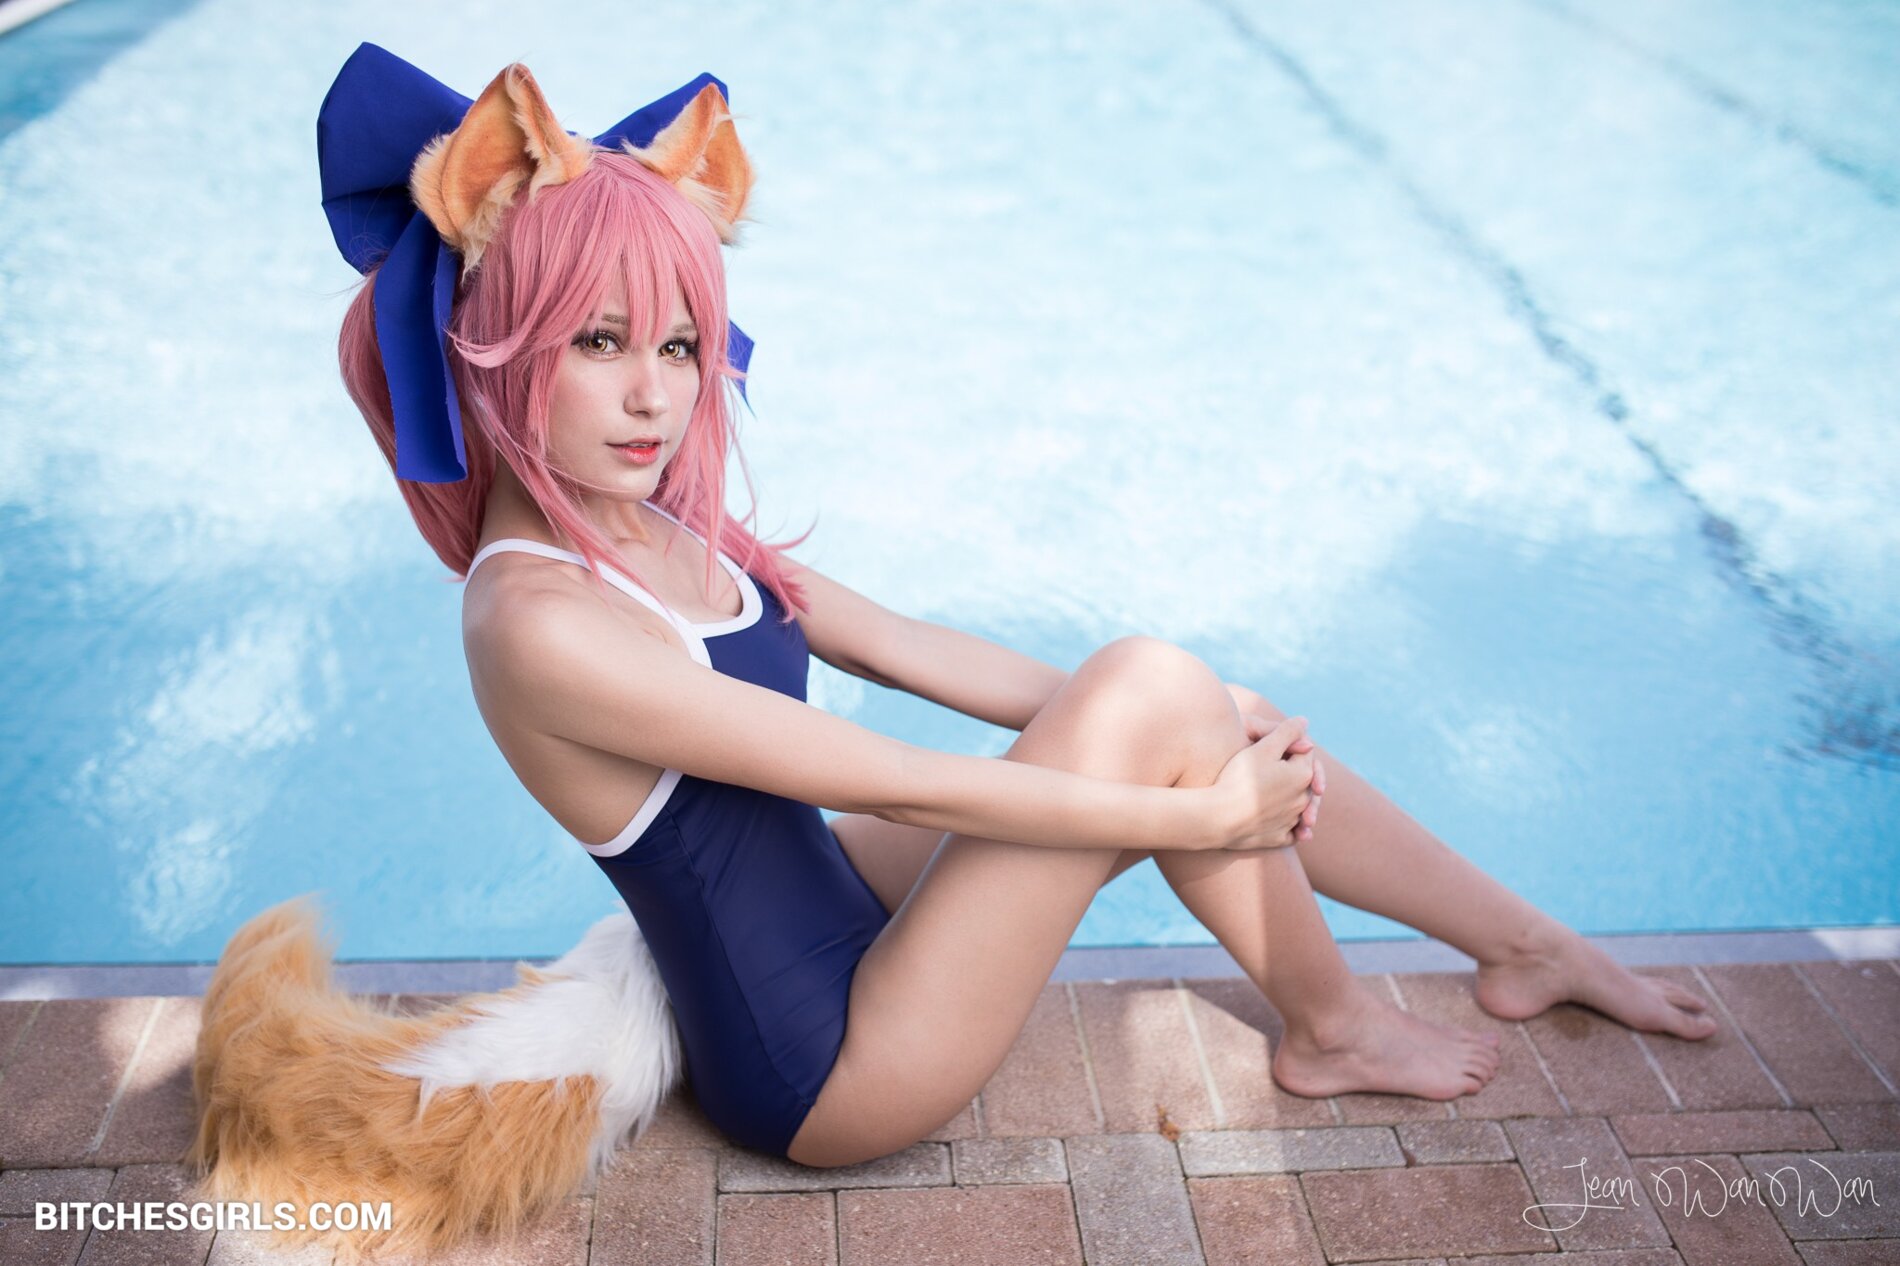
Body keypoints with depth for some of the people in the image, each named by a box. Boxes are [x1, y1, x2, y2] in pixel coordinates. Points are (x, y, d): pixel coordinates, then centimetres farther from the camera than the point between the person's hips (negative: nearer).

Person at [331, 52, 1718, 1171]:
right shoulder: (540, 621, -26)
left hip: (843, 905, 8)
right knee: (1147, 692, -18)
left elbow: (912, 648, 5)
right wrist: (1197, 813, -18)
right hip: (821, 1071, -8)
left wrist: (1199, 724, 3)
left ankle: (1531, 945, 22)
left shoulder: (650, 527, 2)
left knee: (1217, 717, 1)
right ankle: (1332, 1030, 7)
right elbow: (901, 780, -26)